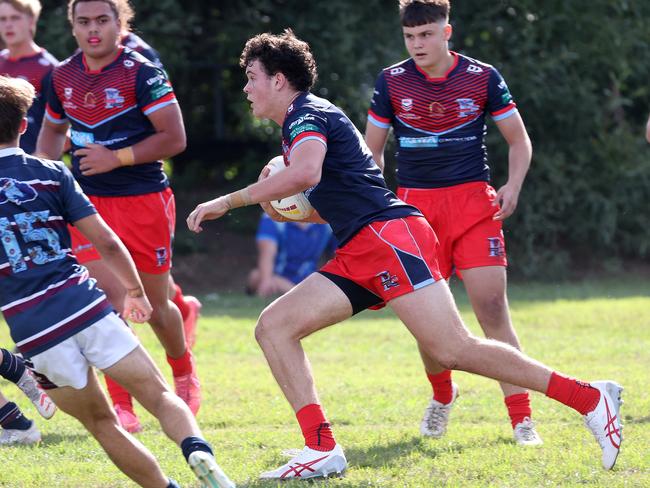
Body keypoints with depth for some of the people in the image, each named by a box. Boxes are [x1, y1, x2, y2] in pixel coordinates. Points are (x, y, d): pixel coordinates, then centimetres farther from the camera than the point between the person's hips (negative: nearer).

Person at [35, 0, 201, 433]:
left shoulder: (141, 73, -12)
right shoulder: (63, 77, 4)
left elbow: (174, 138, -14)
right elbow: (53, 129, 23)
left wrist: (117, 158, -20)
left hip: (144, 201, -3)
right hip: (89, 203, 3)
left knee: (155, 305, 9)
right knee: (107, 300, -13)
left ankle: (184, 375, 39)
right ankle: (121, 408, -7)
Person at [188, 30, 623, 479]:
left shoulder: (307, 115, -4)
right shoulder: (305, 121, 27)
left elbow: (305, 173, -27)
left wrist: (230, 201, -20)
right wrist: (280, 208, 16)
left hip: (390, 233, -10)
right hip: (360, 255, 10)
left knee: (454, 349, -19)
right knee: (273, 327, 0)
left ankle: (590, 398, -15)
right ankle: (322, 450, -8)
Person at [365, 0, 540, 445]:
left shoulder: (483, 77, 0)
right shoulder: (391, 82, 3)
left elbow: (519, 140, 8)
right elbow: (372, 150, 12)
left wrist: (513, 185, -9)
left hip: (473, 202, -2)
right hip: (414, 204, 2)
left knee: (492, 306, -11)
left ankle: (521, 418, -9)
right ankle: (442, 395, 31)